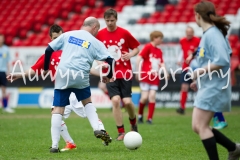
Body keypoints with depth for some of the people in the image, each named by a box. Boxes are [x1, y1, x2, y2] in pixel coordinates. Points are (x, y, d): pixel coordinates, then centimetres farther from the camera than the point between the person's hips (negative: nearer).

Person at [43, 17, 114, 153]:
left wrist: (46, 68, 24)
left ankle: (55, 145, 1)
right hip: (80, 76, -1)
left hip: (62, 74, 1)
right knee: (88, 102, 26)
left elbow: (49, 50, 12)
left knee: (58, 109, 7)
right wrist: (108, 76, 19)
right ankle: (97, 129, 8)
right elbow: (110, 60, 2)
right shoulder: (95, 42, 8)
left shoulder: (67, 35, 15)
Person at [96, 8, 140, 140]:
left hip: (125, 72, -1)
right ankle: (121, 132, -2)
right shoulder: (100, 34, 1)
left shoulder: (124, 33, -3)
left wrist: (130, 54, -15)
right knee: (115, 100, -12)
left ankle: (133, 122, 25)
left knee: (127, 101, -7)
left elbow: (136, 48, 6)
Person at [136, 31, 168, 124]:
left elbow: (161, 63, 9)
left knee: (152, 96, -4)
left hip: (155, 78, 5)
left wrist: (164, 71, -12)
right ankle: (140, 115, 17)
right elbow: (139, 58, -12)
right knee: (144, 97, -7)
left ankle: (150, 118, -1)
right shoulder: (148, 47, -7)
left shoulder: (159, 51, 12)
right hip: (145, 77, -5)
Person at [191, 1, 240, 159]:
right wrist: (201, 80, 15)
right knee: (198, 126, 11)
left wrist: (200, 71, -18)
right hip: (207, 87, 10)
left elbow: (222, 61, -26)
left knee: (201, 126, -8)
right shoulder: (209, 34, 13)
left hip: (213, 88, -10)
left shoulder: (212, 34, -17)